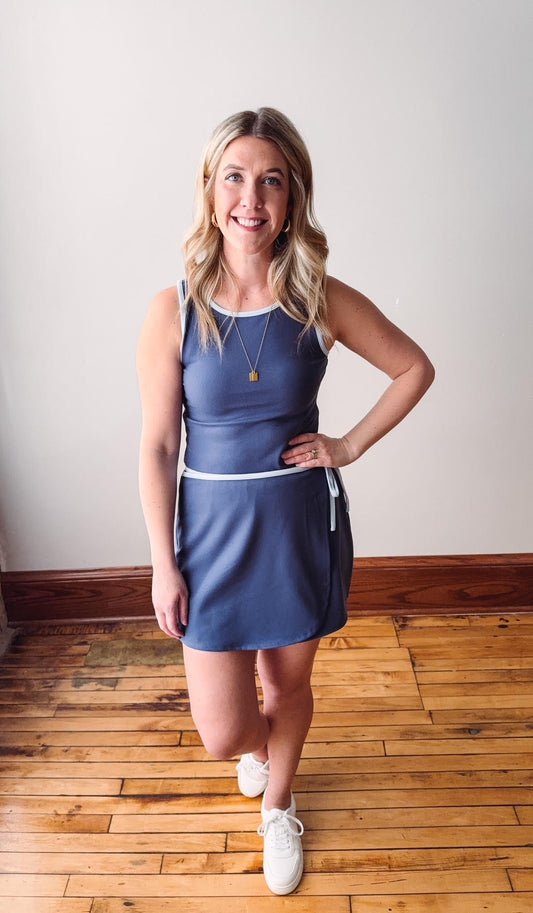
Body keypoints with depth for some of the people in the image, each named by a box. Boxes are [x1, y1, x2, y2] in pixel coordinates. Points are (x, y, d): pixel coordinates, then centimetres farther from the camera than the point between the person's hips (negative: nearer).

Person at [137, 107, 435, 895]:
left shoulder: (323, 301, -9)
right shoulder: (173, 311, -11)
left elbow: (416, 367, 5)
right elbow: (156, 446, -7)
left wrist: (353, 444, -4)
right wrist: (164, 564, -5)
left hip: (303, 520, 1)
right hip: (213, 525, 0)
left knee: (289, 684, 20)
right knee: (222, 730, 6)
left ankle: (278, 808, 52)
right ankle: (260, 742, 48)